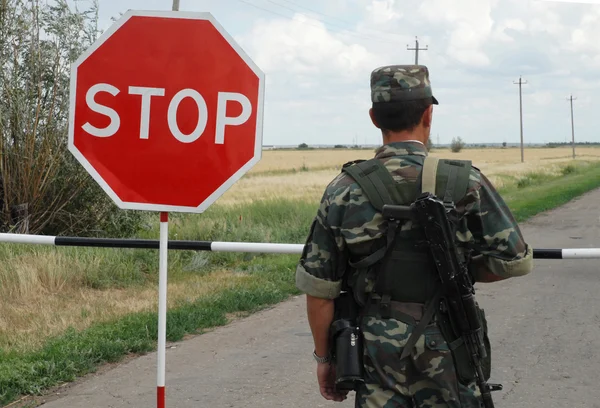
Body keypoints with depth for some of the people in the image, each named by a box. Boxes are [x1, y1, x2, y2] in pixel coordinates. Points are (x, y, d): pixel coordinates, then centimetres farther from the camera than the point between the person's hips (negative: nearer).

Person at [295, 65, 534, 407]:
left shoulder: (343, 191, -4)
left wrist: (324, 357, 9)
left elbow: (319, 288, -2)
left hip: (376, 348, 1)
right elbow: (515, 260, -8)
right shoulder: (465, 183, -9)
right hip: (445, 350, -1)